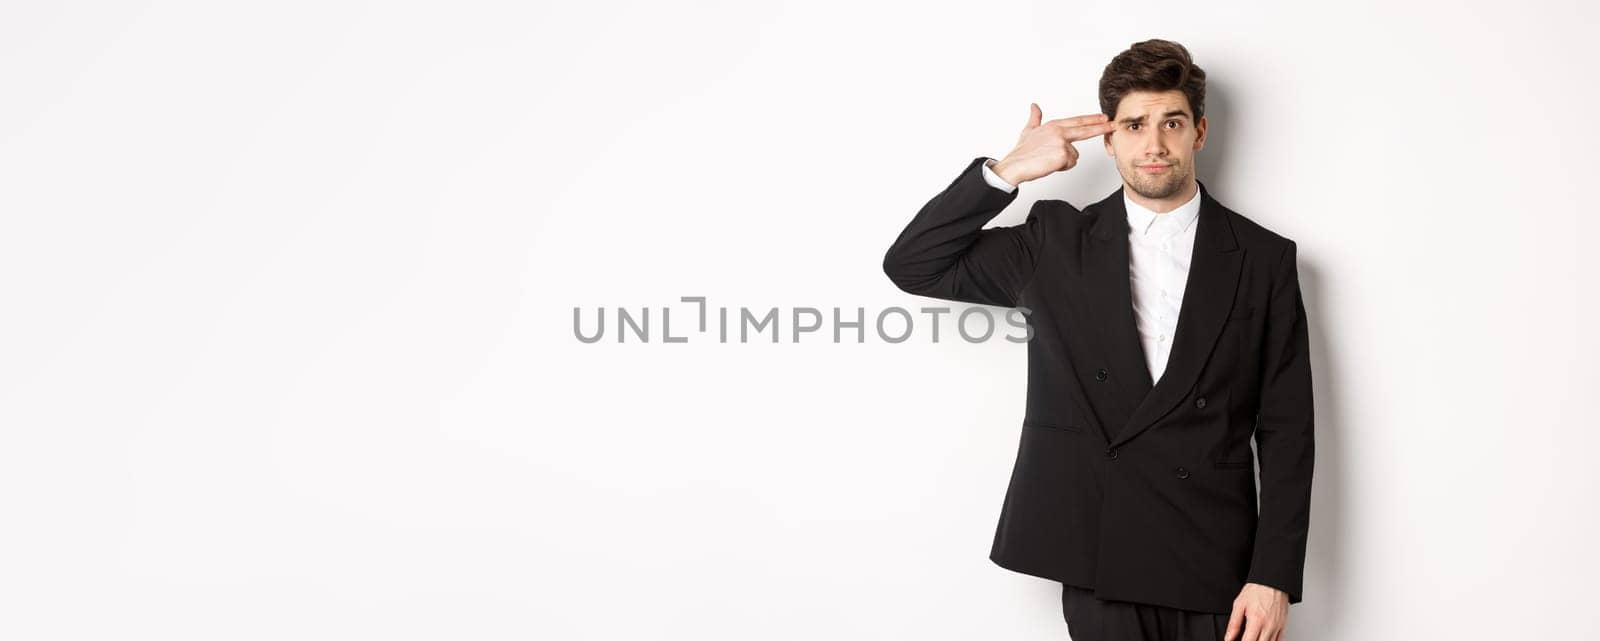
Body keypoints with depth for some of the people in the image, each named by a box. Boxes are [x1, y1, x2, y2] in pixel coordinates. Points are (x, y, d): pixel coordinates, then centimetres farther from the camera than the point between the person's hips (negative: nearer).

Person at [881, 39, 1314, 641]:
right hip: (1096, 564, 0)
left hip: (1214, 569, 0)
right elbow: (912, 267, 0)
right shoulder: (1056, 242, 5)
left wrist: (1274, 575, -5)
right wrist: (1006, 171, -9)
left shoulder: (1264, 259, 2)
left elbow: (1286, 431, 1)